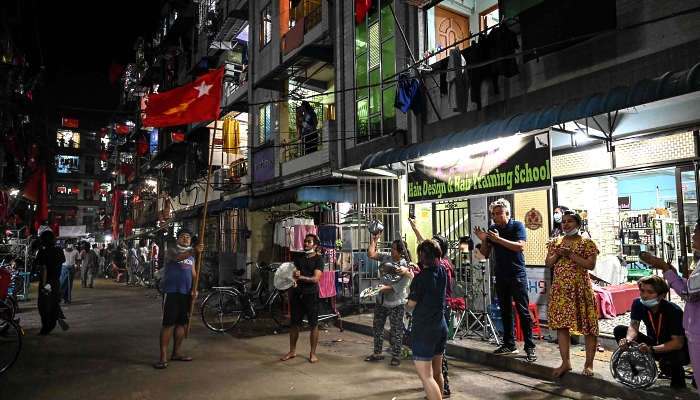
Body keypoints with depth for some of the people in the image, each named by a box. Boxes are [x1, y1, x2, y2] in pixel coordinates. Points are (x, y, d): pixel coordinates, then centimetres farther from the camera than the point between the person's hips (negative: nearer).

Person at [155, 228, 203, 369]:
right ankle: (163, 356, -3)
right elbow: (177, 258, -27)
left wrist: (194, 289, -3)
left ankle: (176, 352, 22)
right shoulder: (171, 251, -3)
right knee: (168, 323, -7)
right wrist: (193, 251, -45)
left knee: (181, 323, 11)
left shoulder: (191, 256, 17)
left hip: (186, 293, 6)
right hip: (171, 291, -6)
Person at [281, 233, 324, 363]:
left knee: (313, 325, 1)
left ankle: (313, 353, 11)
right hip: (297, 294, 5)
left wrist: (301, 277, -30)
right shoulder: (298, 258, 11)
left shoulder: (318, 260, -5)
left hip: (311, 294, -5)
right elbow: (294, 273, 7)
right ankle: (292, 351, 23)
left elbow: (315, 278, -16)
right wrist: (293, 280, -16)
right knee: (294, 323, 10)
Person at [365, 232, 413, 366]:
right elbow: (371, 254, -2)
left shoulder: (406, 266, -16)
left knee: (396, 330, 5)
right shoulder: (386, 257, -2)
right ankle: (377, 353, 29)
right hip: (381, 301, 6)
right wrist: (375, 239, -5)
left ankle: (396, 356, 19)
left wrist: (385, 288, -26)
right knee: (377, 327, 15)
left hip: (396, 304, -6)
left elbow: (400, 286, -19)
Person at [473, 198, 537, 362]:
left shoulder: (517, 226, -5)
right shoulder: (492, 229, 7)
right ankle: (509, 344, 18)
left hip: (517, 275, -5)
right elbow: (486, 253, 8)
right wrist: (483, 240, -11)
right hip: (501, 276, 5)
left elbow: (521, 246, -20)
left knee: (523, 311, -3)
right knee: (505, 311, 10)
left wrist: (498, 239, -26)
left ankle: (530, 347, 2)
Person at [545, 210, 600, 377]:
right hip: (560, 290, 5)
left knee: (588, 327, -1)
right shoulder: (555, 243, 12)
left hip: (580, 289, -4)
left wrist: (570, 254, -17)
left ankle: (588, 364, 10)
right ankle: (566, 362, 16)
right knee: (561, 325, 6)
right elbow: (548, 264, 9)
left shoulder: (587, 243, -2)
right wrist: (557, 254, -8)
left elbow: (591, 265, -12)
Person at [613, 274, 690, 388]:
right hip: (654, 344, 5)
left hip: (676, 350, -4)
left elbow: (678, 343, -29)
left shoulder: (674, 311, -26)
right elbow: (633, 328, -18)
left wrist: (652, 349, -44)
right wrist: (628, 339, -43)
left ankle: (678, 377, 1)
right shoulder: (638, 303, -13)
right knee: (619, 330, -16)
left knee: (667, 364, -39)